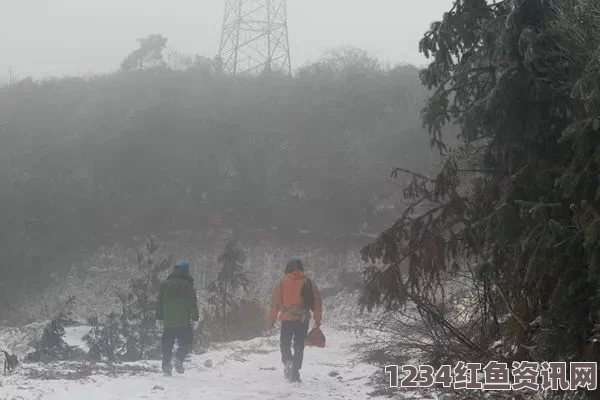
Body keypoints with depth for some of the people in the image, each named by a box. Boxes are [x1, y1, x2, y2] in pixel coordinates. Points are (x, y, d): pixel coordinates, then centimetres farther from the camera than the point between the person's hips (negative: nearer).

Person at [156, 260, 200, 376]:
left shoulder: (165, 284, 8)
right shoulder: (188, 285, -4)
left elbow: (159, 302, 11)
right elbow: (193, 303, -5)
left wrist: (159, 318, 16)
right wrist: (195, 319, 0)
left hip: (168, 322, 3)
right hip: (184, 322, -3)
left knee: (167, 345, 10)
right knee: (187, 342, 6)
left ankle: (166, 366, 3)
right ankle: (179, 358, -18)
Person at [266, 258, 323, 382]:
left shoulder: (283, 283, -2)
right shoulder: (308, 283, 1)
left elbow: (275, 303, -1)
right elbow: (317, 302, 1)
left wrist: (270, 321, 4)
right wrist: (318, 320, 8)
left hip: (287, 319, -1)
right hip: (303, 320, 1)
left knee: (285, 344, 14)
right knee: (299, 346, 10)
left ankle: (288, 362, -14)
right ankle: (295, 373, 5)